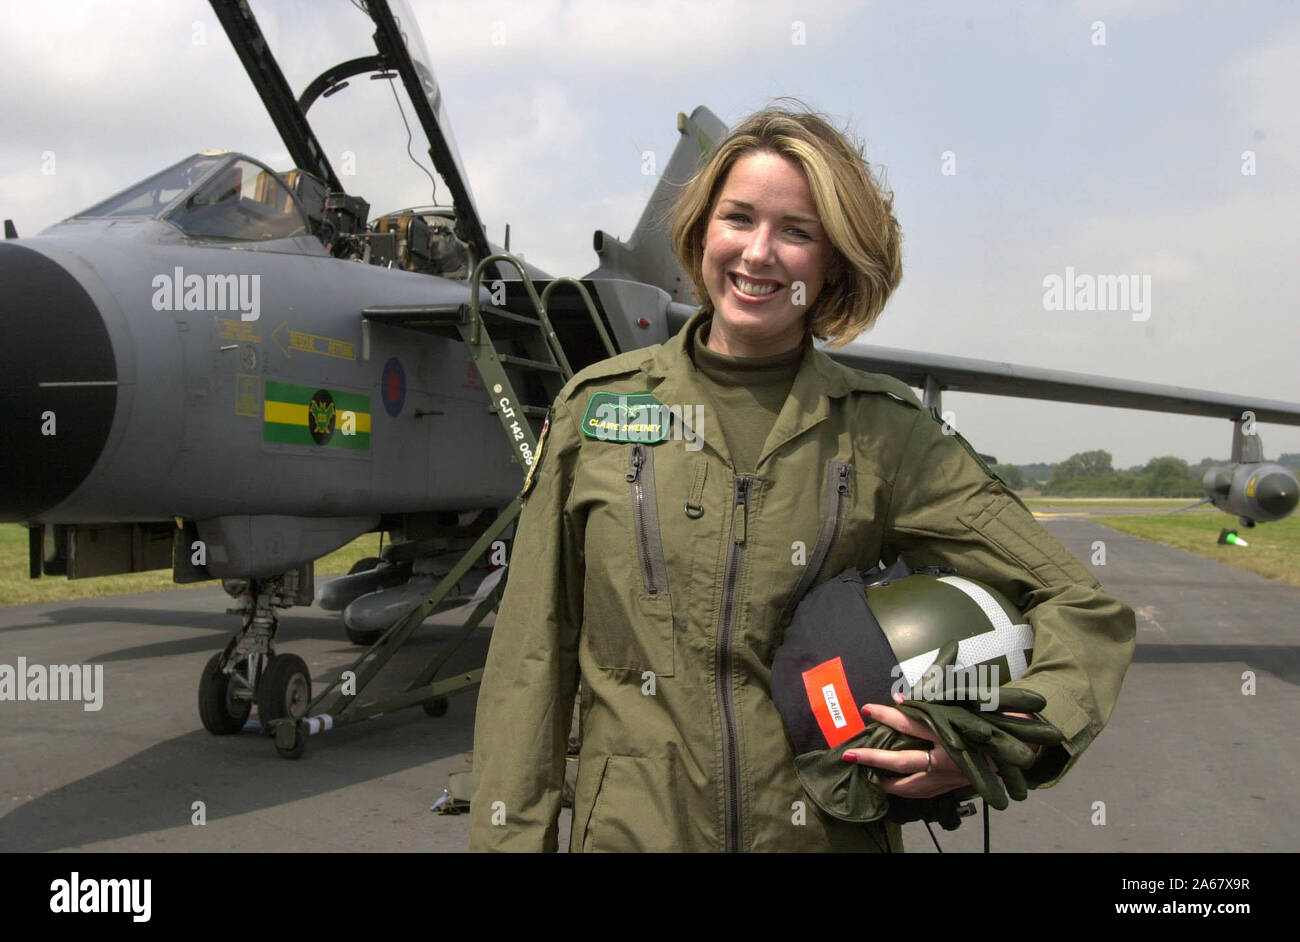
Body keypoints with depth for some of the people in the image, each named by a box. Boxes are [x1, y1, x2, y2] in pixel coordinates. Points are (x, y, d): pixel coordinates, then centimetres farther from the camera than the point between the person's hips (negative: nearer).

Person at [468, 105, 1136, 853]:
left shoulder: (884, 434, -5)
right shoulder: (595, 406, -2)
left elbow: (1085, 612, -3)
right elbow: (533, 659, 0)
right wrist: (512, 835, -4)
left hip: (827, 829, 0)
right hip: (629, 827, 1)